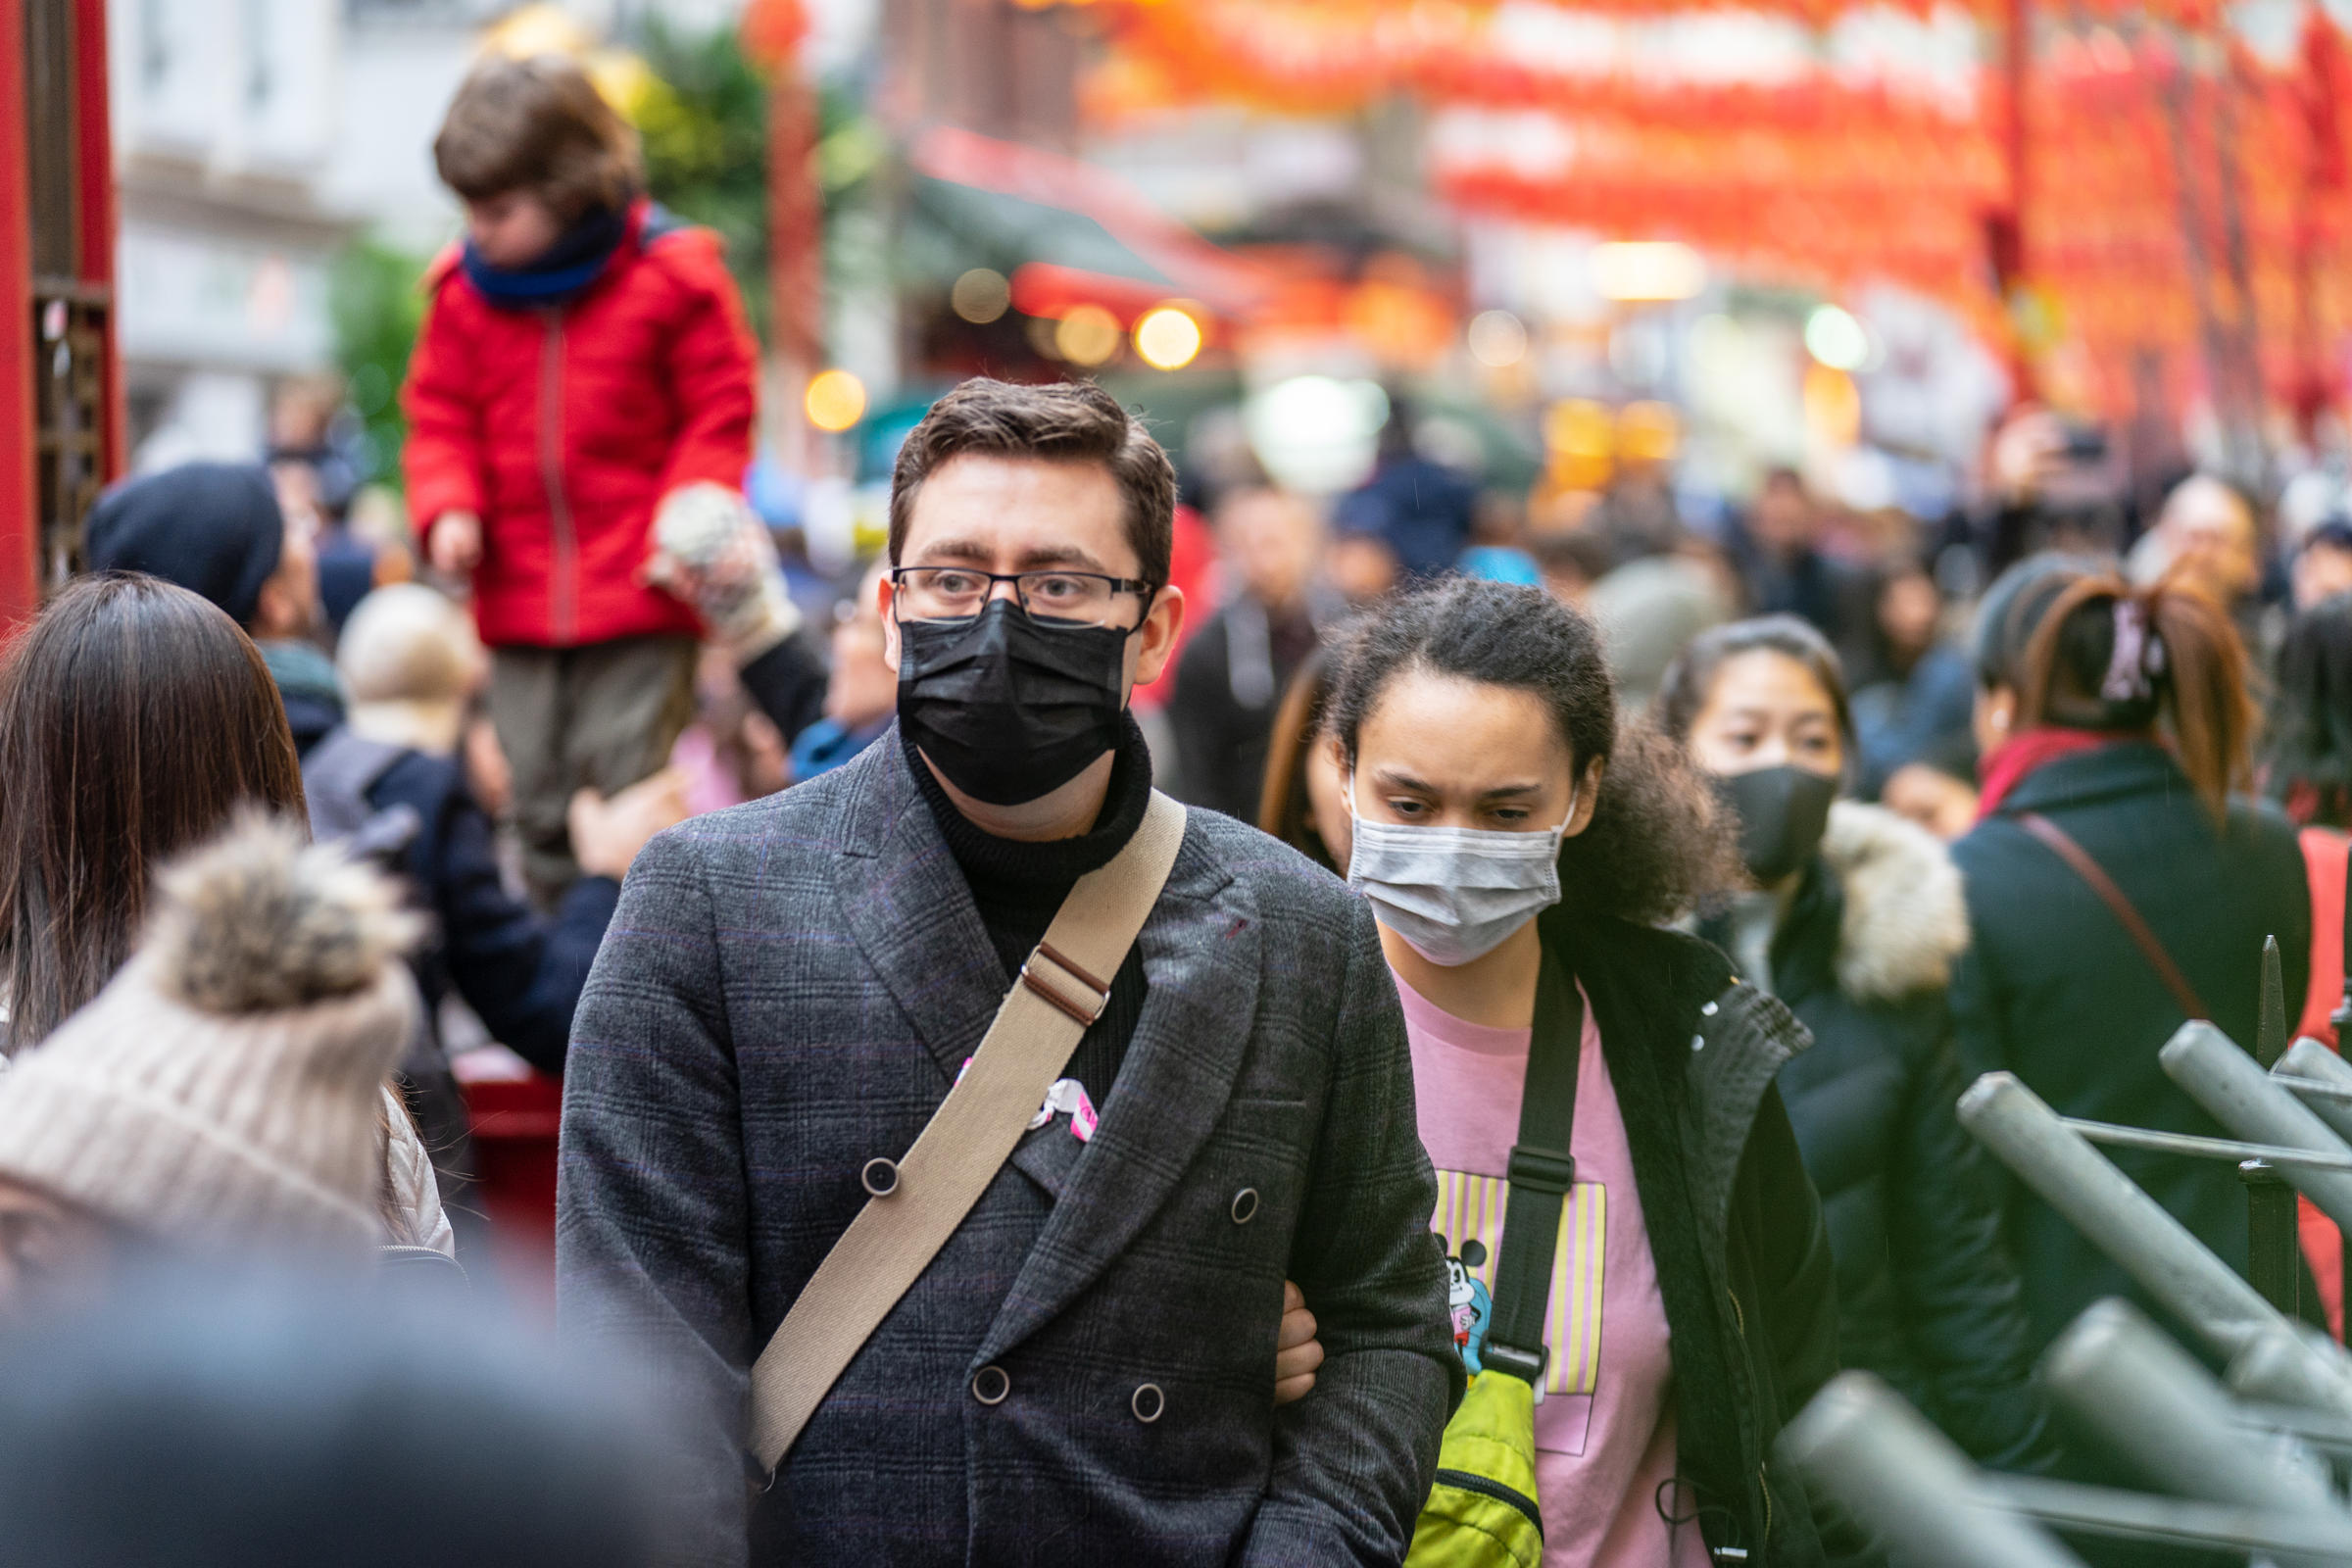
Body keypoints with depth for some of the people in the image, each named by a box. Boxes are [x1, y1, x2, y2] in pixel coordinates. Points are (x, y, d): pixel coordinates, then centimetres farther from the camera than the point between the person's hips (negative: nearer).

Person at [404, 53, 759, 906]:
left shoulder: (672, 277, -7)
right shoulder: (463, 289, 5)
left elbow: (718, 420, -2)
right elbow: (441, 419, 12)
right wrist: (449, 511, -7)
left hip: (641, 606, -4)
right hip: (518, 603, 4)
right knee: (538, 801, 9)